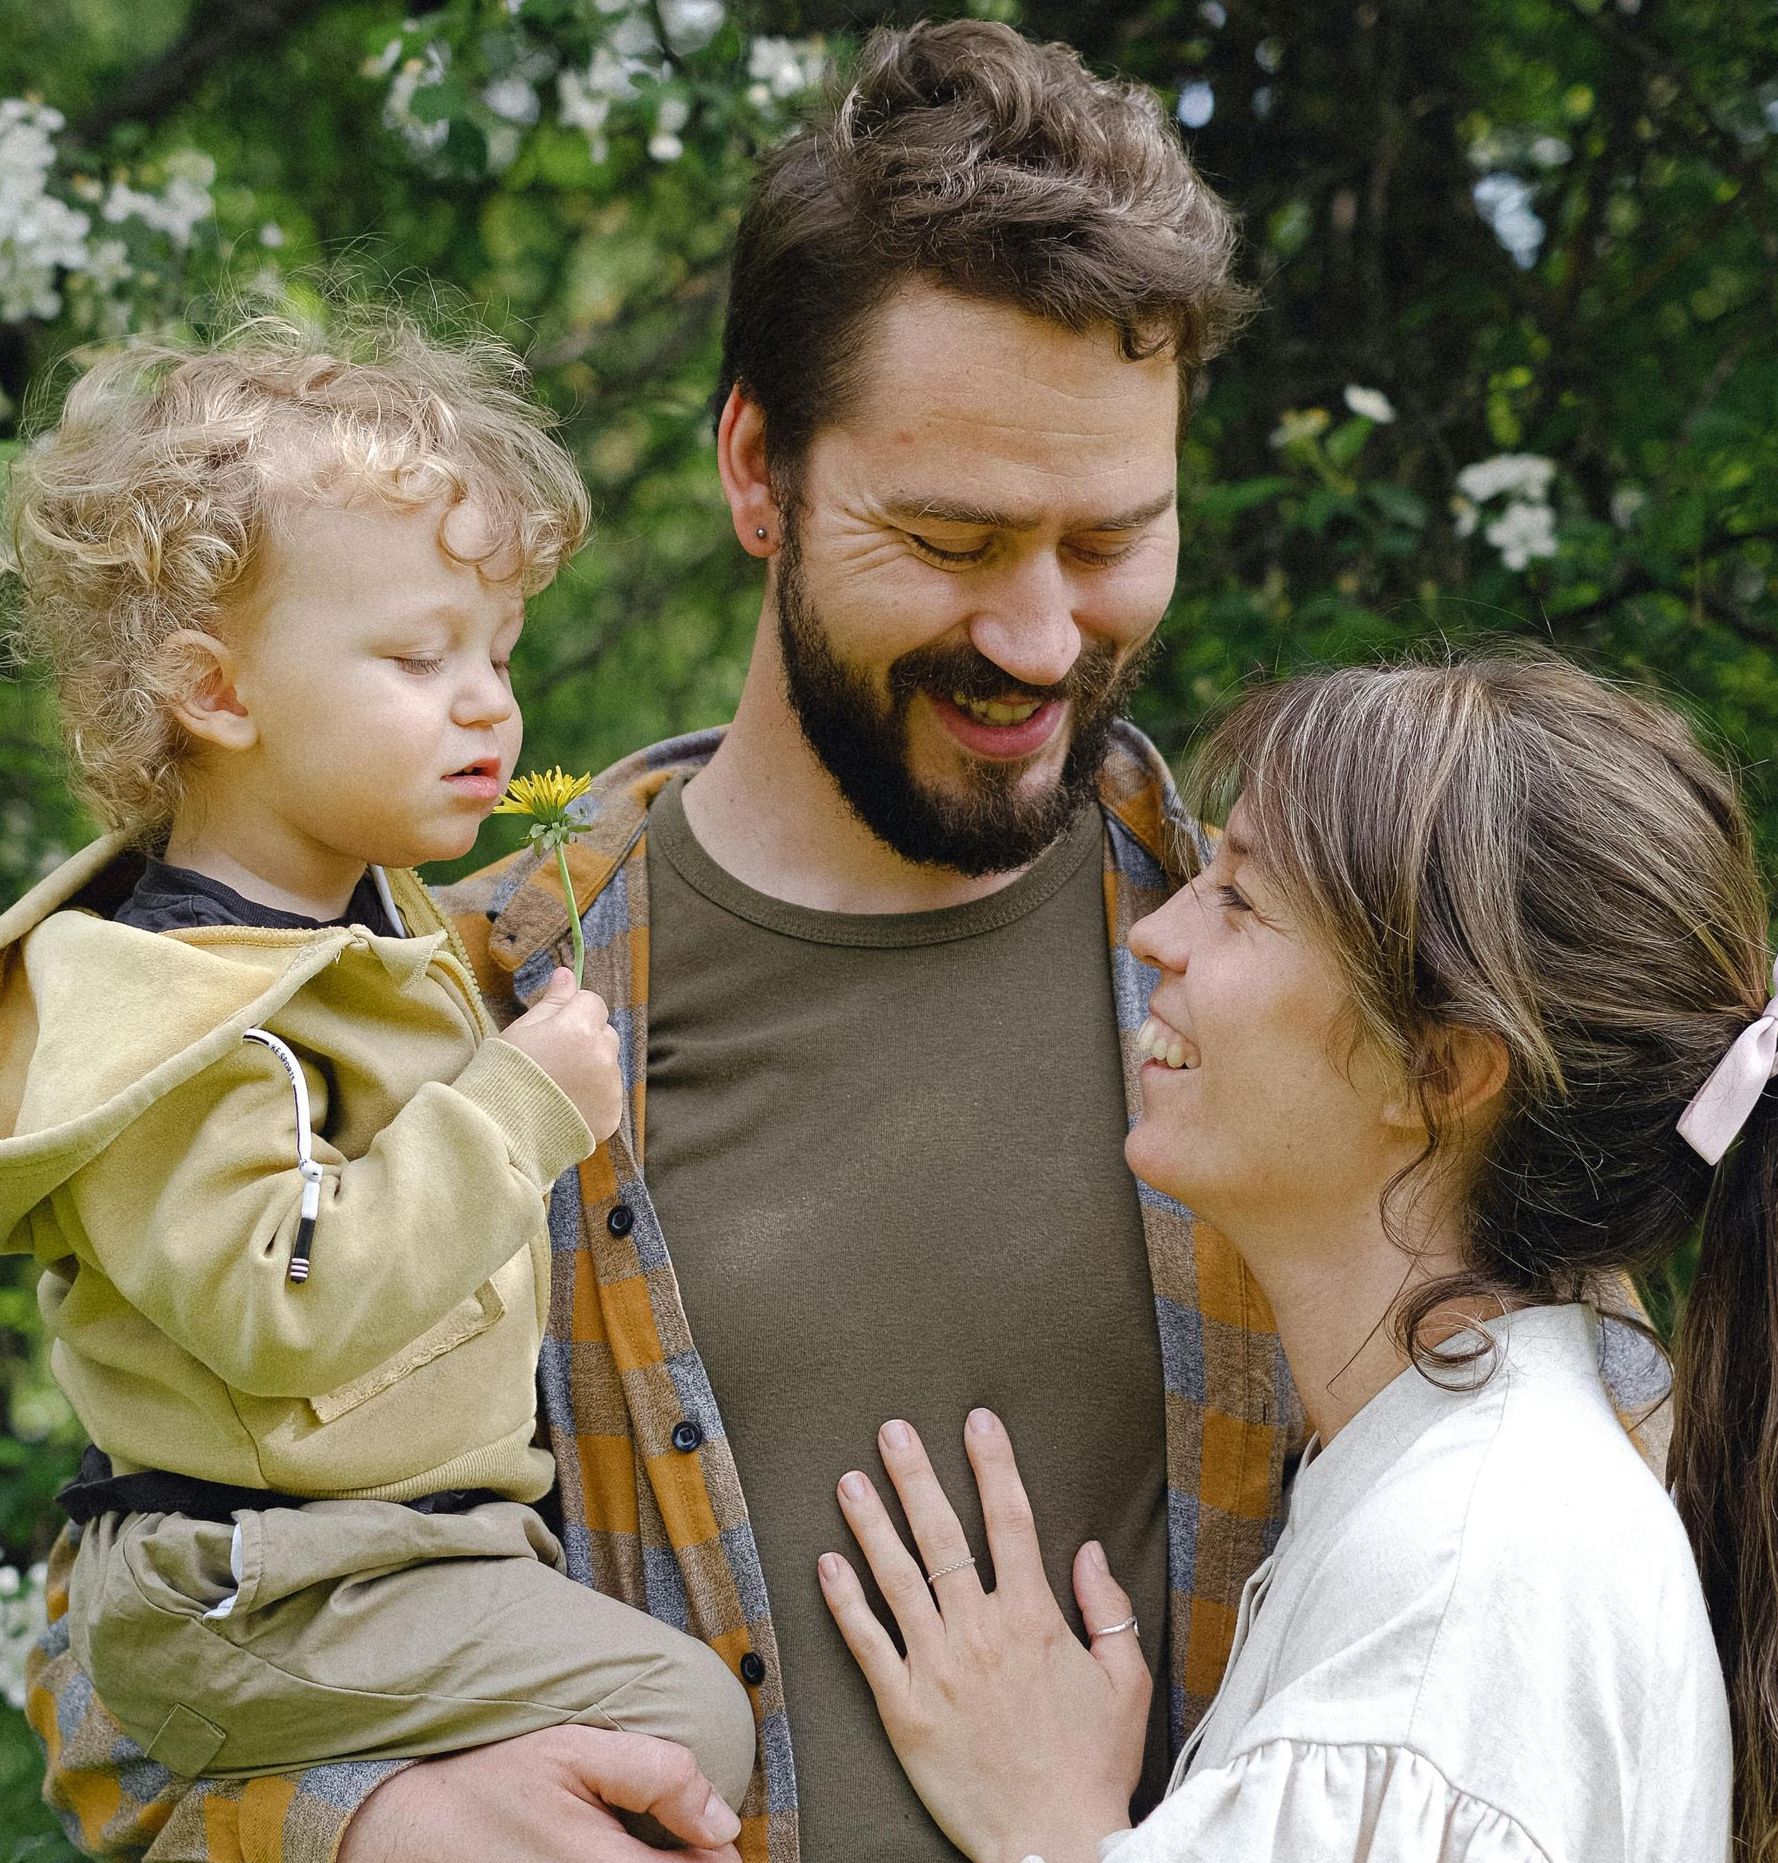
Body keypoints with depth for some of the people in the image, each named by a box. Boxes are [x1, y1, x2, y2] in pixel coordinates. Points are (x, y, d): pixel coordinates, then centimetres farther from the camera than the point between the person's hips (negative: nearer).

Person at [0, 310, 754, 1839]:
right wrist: (519, 1110, -24)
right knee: (681, 1719, -17)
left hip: (417, 1532, 9)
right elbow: (282, 1299, -28)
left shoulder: (373, 916, 13)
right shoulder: (172, 1005, -19)